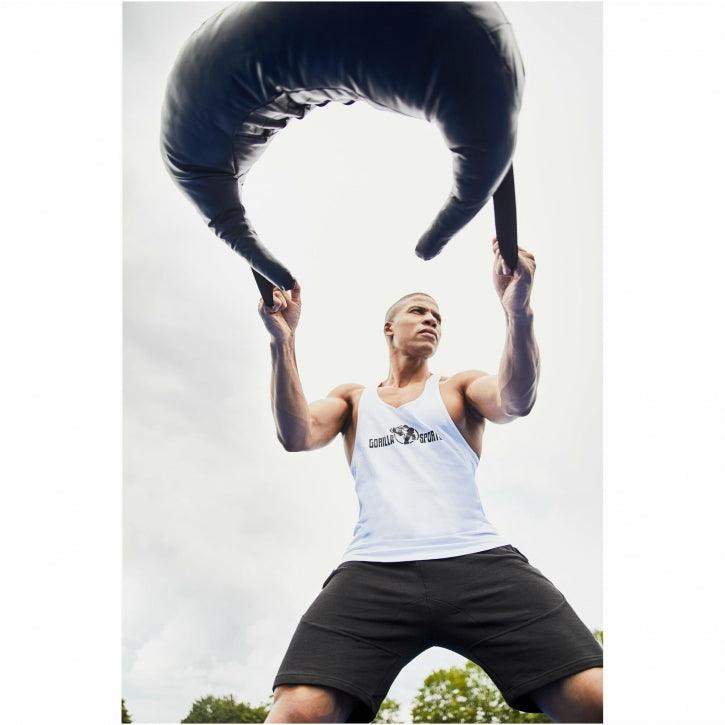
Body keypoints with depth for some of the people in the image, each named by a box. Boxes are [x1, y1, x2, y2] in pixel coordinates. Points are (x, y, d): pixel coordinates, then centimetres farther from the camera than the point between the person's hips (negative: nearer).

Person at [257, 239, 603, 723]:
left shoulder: (460, 388, 21)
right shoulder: (353, 399, 25)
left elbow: (516, 401, -2)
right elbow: (298, 436, 5)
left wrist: (519, 312, -20)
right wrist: (283, 340, -8)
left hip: (478, 562, 0)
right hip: (375, 571, 0)